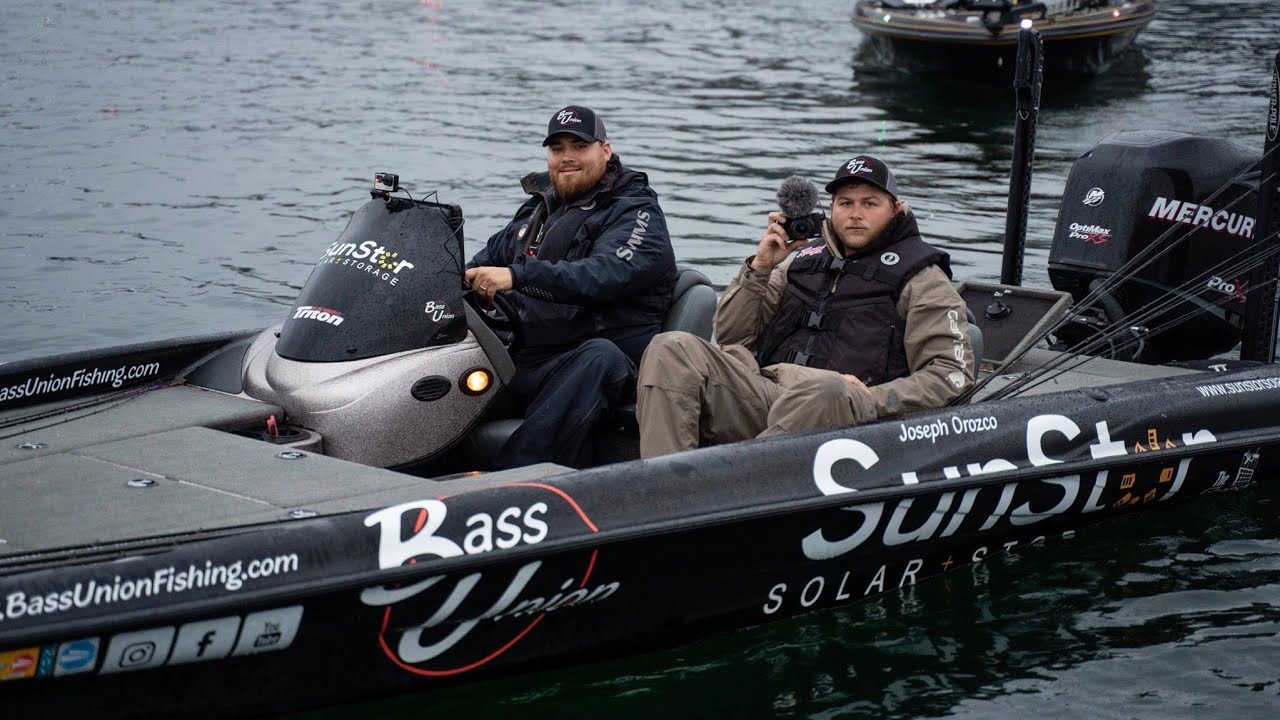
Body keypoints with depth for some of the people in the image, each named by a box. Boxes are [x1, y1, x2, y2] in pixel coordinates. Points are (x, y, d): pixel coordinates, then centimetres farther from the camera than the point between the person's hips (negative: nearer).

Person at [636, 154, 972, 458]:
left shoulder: (920, 279, 14)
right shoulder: (806, 259, 27)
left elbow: (952, 374, 2)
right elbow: (731, 335, 23)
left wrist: (871, 402, -11)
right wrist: (760, 267, 7)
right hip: (762, 393, 5)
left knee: (823, 388, -41)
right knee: (672, 350, -18)